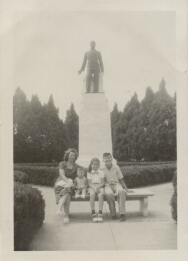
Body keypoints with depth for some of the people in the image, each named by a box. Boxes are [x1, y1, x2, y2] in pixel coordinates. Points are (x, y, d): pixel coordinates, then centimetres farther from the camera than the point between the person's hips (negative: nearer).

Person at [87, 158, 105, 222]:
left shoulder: (101, 172, 7)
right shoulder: (89, 173, 8)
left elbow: (103, 183, 1)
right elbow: (89, 183, 1)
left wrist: (97, 187, -16)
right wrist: (94, 187, -17)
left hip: (100, 186, 0)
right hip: (92, 187, 0)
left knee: (101, 194, -34)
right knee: (92, 194, -35)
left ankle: (100, 213, -32)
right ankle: (93, 213, -31)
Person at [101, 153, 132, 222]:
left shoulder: (116, 167, 6)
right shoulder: (102, 169, 3)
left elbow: (121, 180, 11)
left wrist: (126, 189, 7)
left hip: (116, 184, 1)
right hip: (107, 185, -1)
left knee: (121, 191, -36)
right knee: (109, 193, -38)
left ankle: (122, 214, -34)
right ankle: (113, 214, -22)